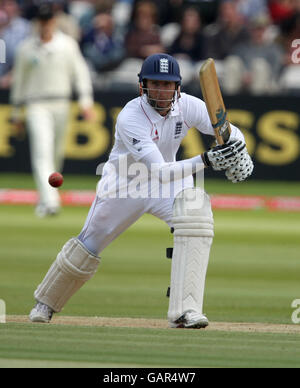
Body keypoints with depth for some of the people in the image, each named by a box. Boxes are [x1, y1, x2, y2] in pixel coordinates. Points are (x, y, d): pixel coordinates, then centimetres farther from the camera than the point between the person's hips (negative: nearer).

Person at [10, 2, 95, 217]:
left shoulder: (67, 44, 4)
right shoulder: (27, 48, 4)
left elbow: (80, 71, 4)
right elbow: (19, 80, 11)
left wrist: (86, 100, -9)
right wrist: (16, 112, 12)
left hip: (61, 104, 2)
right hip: (37, 106, -2)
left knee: (57, 152, 10)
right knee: (42, 152, -18)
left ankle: (46, 196, 29)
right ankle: (49, 200, -29)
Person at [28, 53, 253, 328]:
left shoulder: (188, 106, -18)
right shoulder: (130, 118, -33)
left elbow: (230, 133, -19)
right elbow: (160, 171, -41)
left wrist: (239, 153, -43)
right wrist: (206, 161, -53)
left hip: (168, 182, 3)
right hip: (124, 182, -3)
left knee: (197, 215, -27)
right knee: (88, 245, 7)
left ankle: (185, 311, -29)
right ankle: (46, 302, 38)